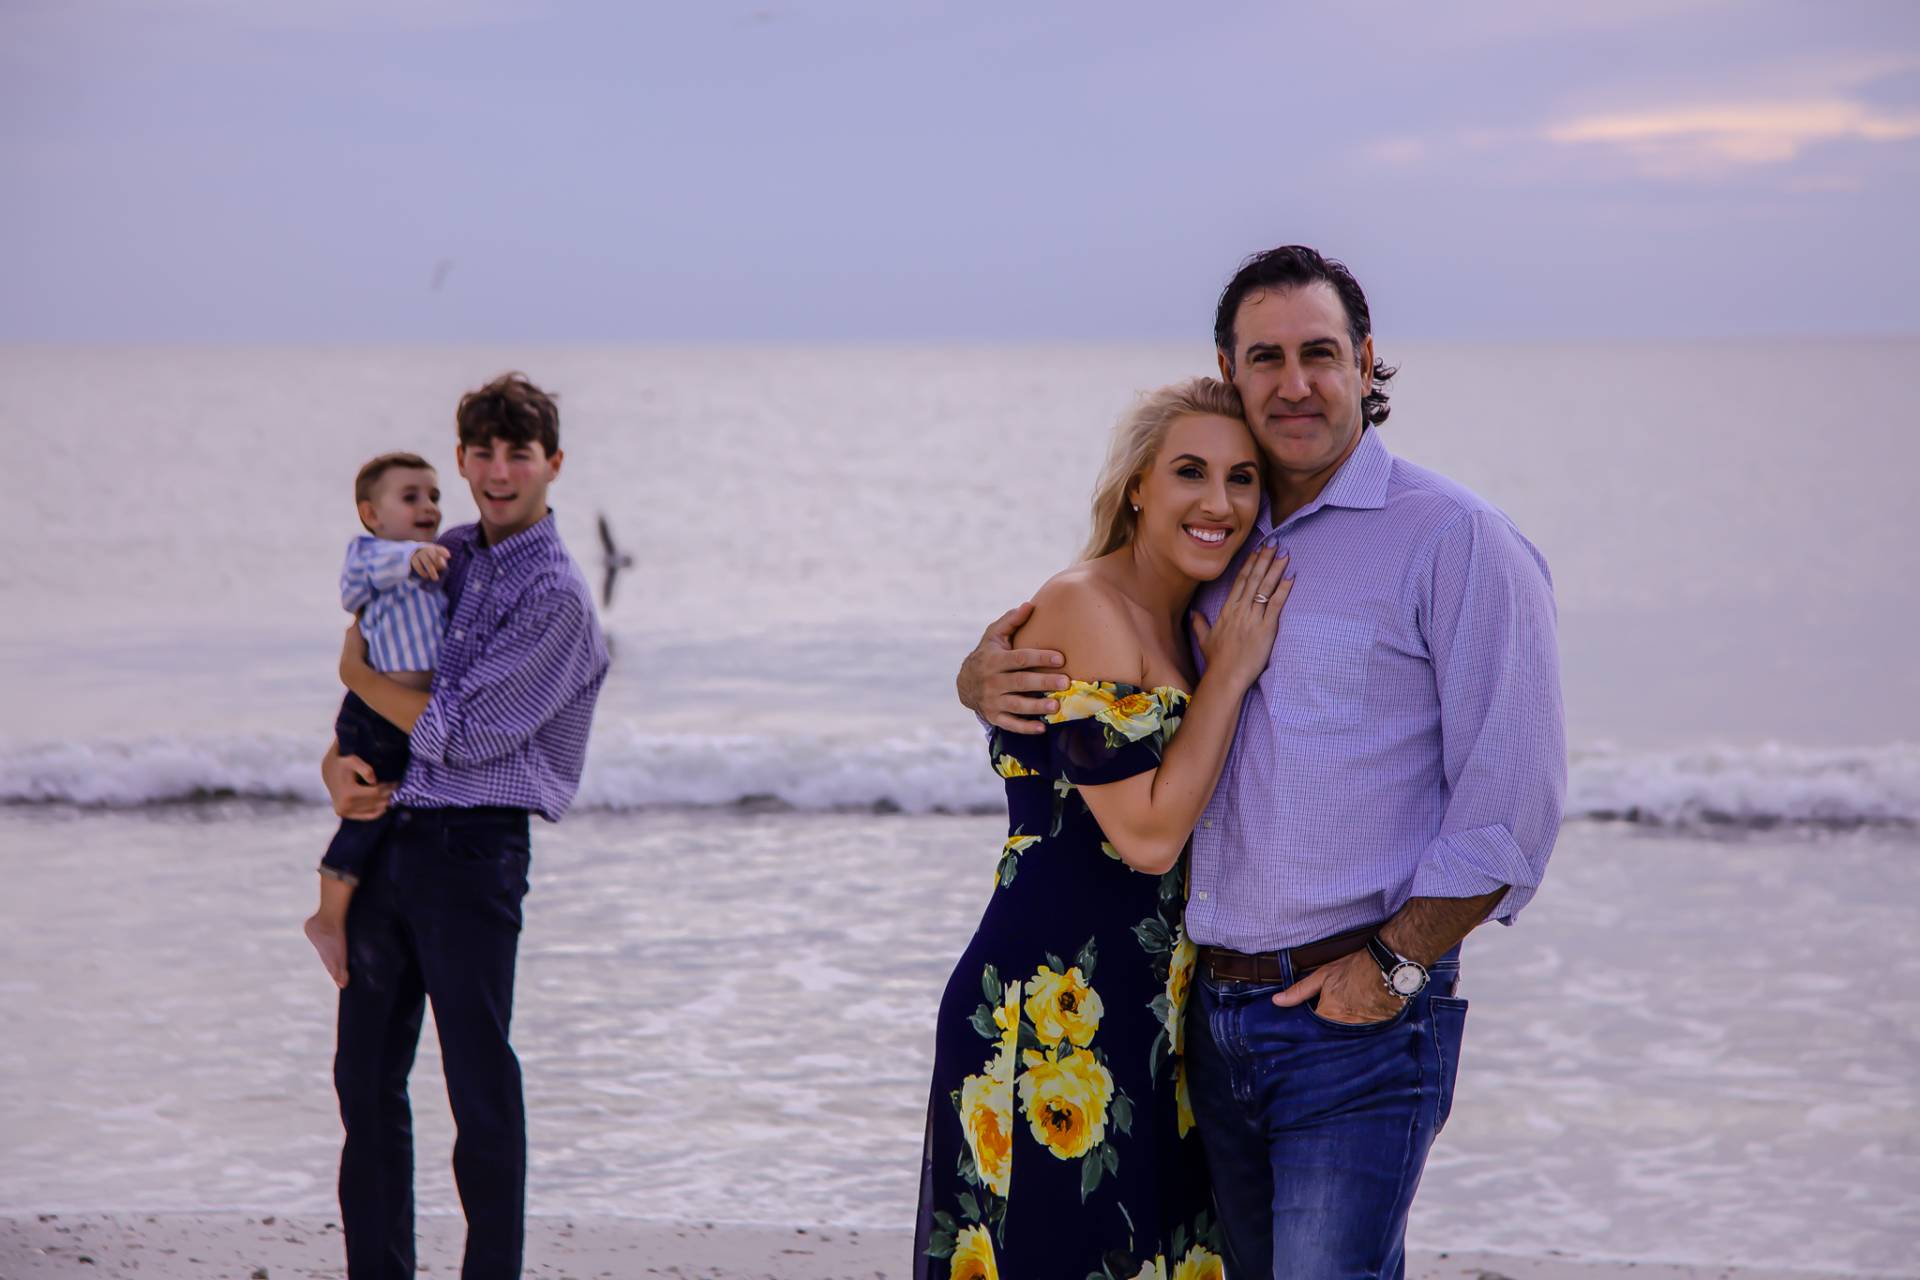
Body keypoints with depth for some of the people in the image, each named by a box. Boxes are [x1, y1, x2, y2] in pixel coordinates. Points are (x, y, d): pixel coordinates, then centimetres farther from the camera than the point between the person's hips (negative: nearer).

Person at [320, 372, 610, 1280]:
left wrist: (360, 673, -1)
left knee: (480, 1087, -3)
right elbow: (370, 677, 19)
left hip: (471, 848, -7)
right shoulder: (444, 557, 12)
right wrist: (338, 763, 0)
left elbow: (460, 733, -14)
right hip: (386, 833, 7)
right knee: (365, 1076, 11)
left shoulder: (555, 596, -10)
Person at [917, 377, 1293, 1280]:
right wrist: (1231, 671, -12)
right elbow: (1147, 833, -18)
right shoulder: (1085, 608, -13)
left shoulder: (1179, 625, 14)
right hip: (1052, 1026, -9)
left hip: (1146, 1026, 9)